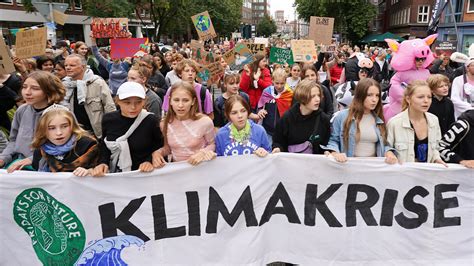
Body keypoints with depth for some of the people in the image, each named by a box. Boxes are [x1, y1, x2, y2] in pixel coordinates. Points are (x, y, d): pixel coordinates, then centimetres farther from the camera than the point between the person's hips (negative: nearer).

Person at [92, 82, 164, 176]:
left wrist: (150, 161, -14)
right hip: (114, 176, 0)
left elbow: (159, 147, 2)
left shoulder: (151, 121, -10)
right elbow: (104, 146, 12)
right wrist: (103, 163, -5)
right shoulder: (108, 119, 0)